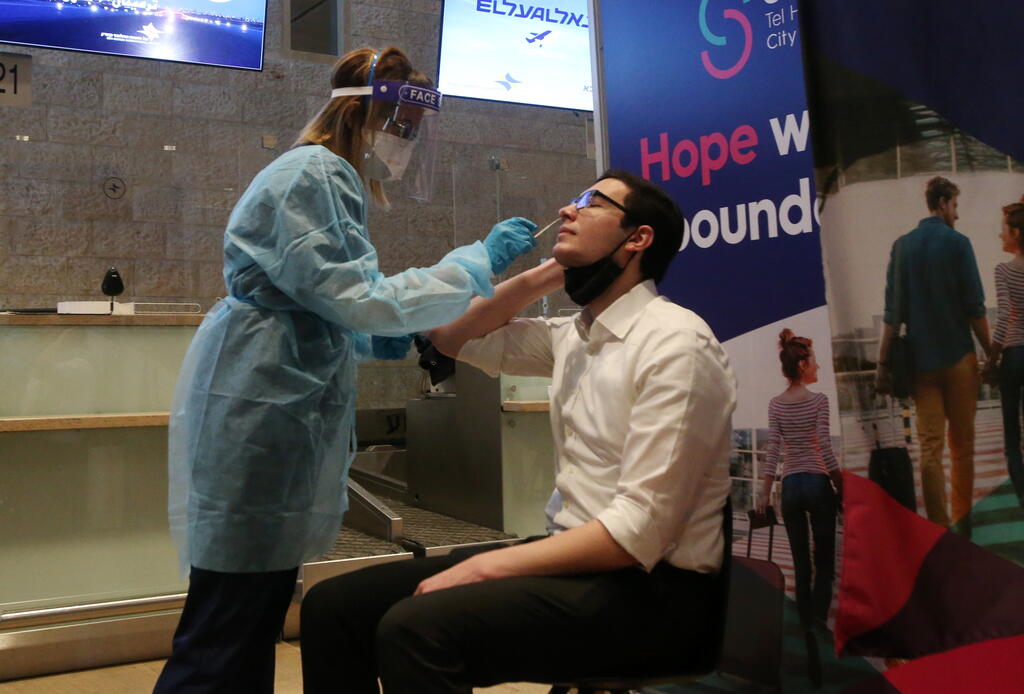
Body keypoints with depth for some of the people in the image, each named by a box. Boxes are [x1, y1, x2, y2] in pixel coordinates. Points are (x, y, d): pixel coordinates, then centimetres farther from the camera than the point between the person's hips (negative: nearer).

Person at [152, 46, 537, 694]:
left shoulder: (329, 178, 20)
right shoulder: (312, 176, -12)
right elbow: (360, 297, -18)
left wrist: (372, 341, 9)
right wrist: (478, 262, -13)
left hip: (282, 412, 10)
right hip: (258, 415, -10)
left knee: (258, 621, 12)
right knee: (223, 636, -5)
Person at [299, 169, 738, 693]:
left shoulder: (674, 341, -13)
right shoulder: (574, 336, 12)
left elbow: (642, 529, -21)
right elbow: (451, 336, 21)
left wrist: (482, 567, -21)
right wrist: (550, 273, 8)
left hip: (649, 589, -8)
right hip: (580, 560, 8)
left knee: (417, 628, -31)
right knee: (334, 605, -4)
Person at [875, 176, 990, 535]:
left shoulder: (901, 246, 4)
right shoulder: (957, 243, -6)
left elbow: (893, 311, 2)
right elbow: (975, 307, -7)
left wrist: (883, 362, 3)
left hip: (920, 360, 3)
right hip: (958, 357, -3)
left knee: (930, 447, 1)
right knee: (962, 444, 9)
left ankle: (940, 529, 0)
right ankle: (962, 521, 18)